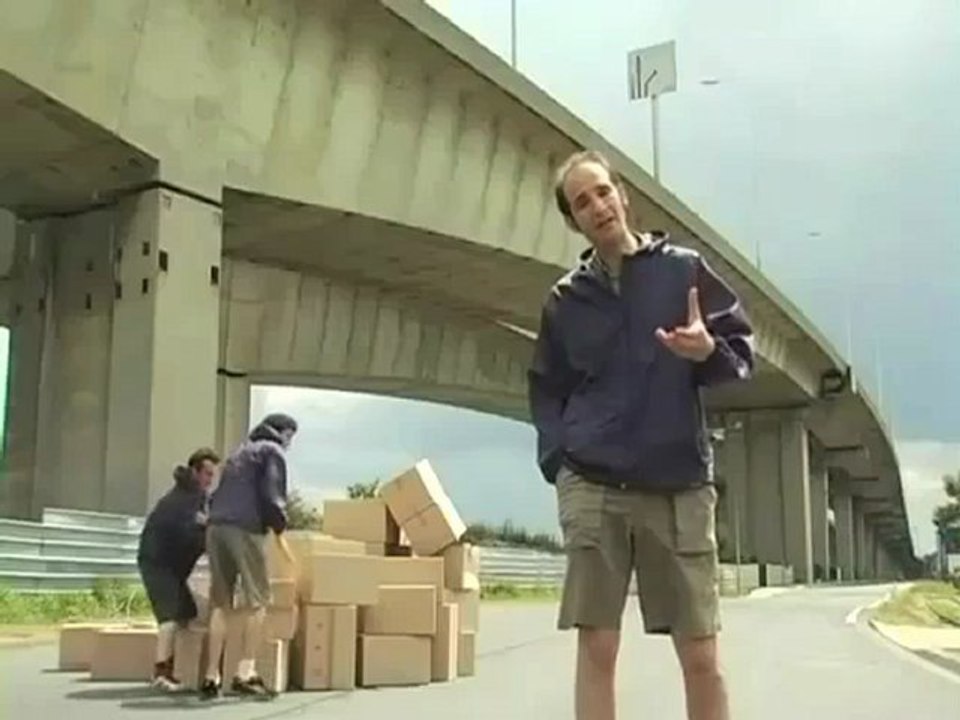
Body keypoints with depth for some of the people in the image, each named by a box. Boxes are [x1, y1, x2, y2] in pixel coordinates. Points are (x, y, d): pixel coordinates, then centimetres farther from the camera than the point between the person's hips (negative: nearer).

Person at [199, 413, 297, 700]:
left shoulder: (239, 452, 29)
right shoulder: (272, 451, 6)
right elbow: (272, 495, -7)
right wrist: (280, 524, 8)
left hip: (216, 527, 7)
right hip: (246, 529, -7)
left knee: (221, 603, 6)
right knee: (257, 600, -2)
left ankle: (212, 676, 3)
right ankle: (246, 671, -11)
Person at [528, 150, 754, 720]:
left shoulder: (684, 269, 7)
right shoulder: (566, 298, 12)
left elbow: (744, 351, 7)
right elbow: (547, 390, 16)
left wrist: (709, 351, -16)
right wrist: (556, 455, -1)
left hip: (679, 485, -1)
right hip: (591, 487, 1)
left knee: (701, 655, 1)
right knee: (597, 647, -1)